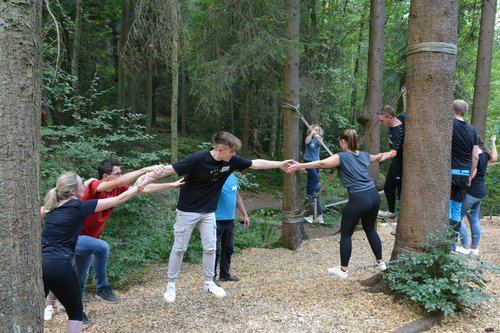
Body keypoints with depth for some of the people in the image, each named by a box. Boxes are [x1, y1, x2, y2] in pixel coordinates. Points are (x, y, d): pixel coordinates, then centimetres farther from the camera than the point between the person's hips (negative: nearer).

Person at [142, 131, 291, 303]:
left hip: (208, 212, 5)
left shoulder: (231, 160, -10)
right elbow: (169, 169, -25)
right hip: (188, 211, -4)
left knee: (210, 248, 7)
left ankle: (209, 283, 25)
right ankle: (170, 285, 22)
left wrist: (280, 164, 4)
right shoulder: (198, 159, -26)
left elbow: (255, 163, 1)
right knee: (179, 248, 5)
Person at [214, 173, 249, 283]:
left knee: (228, 248, 15)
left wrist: (245, 215, 16)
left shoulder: (232, 177, 8)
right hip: (217, 220, -7)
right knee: (215, 251, -1)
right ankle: (211, 277, 12)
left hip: (230, 220, 7)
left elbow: (238, 197, 16)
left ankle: (225, 273, 30)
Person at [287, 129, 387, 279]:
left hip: (358, 199, -7)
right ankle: (380, 262, 36)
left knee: (346, 234, 8)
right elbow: (377, 157, 37)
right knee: (370, 229, 26)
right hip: (374, 196, 7)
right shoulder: (364, 155, 13)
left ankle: (343, 270, 15)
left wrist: (300, 165, -26)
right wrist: (383, 155, 60)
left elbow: (322, 163, -24)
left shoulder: (342, 157, -8)